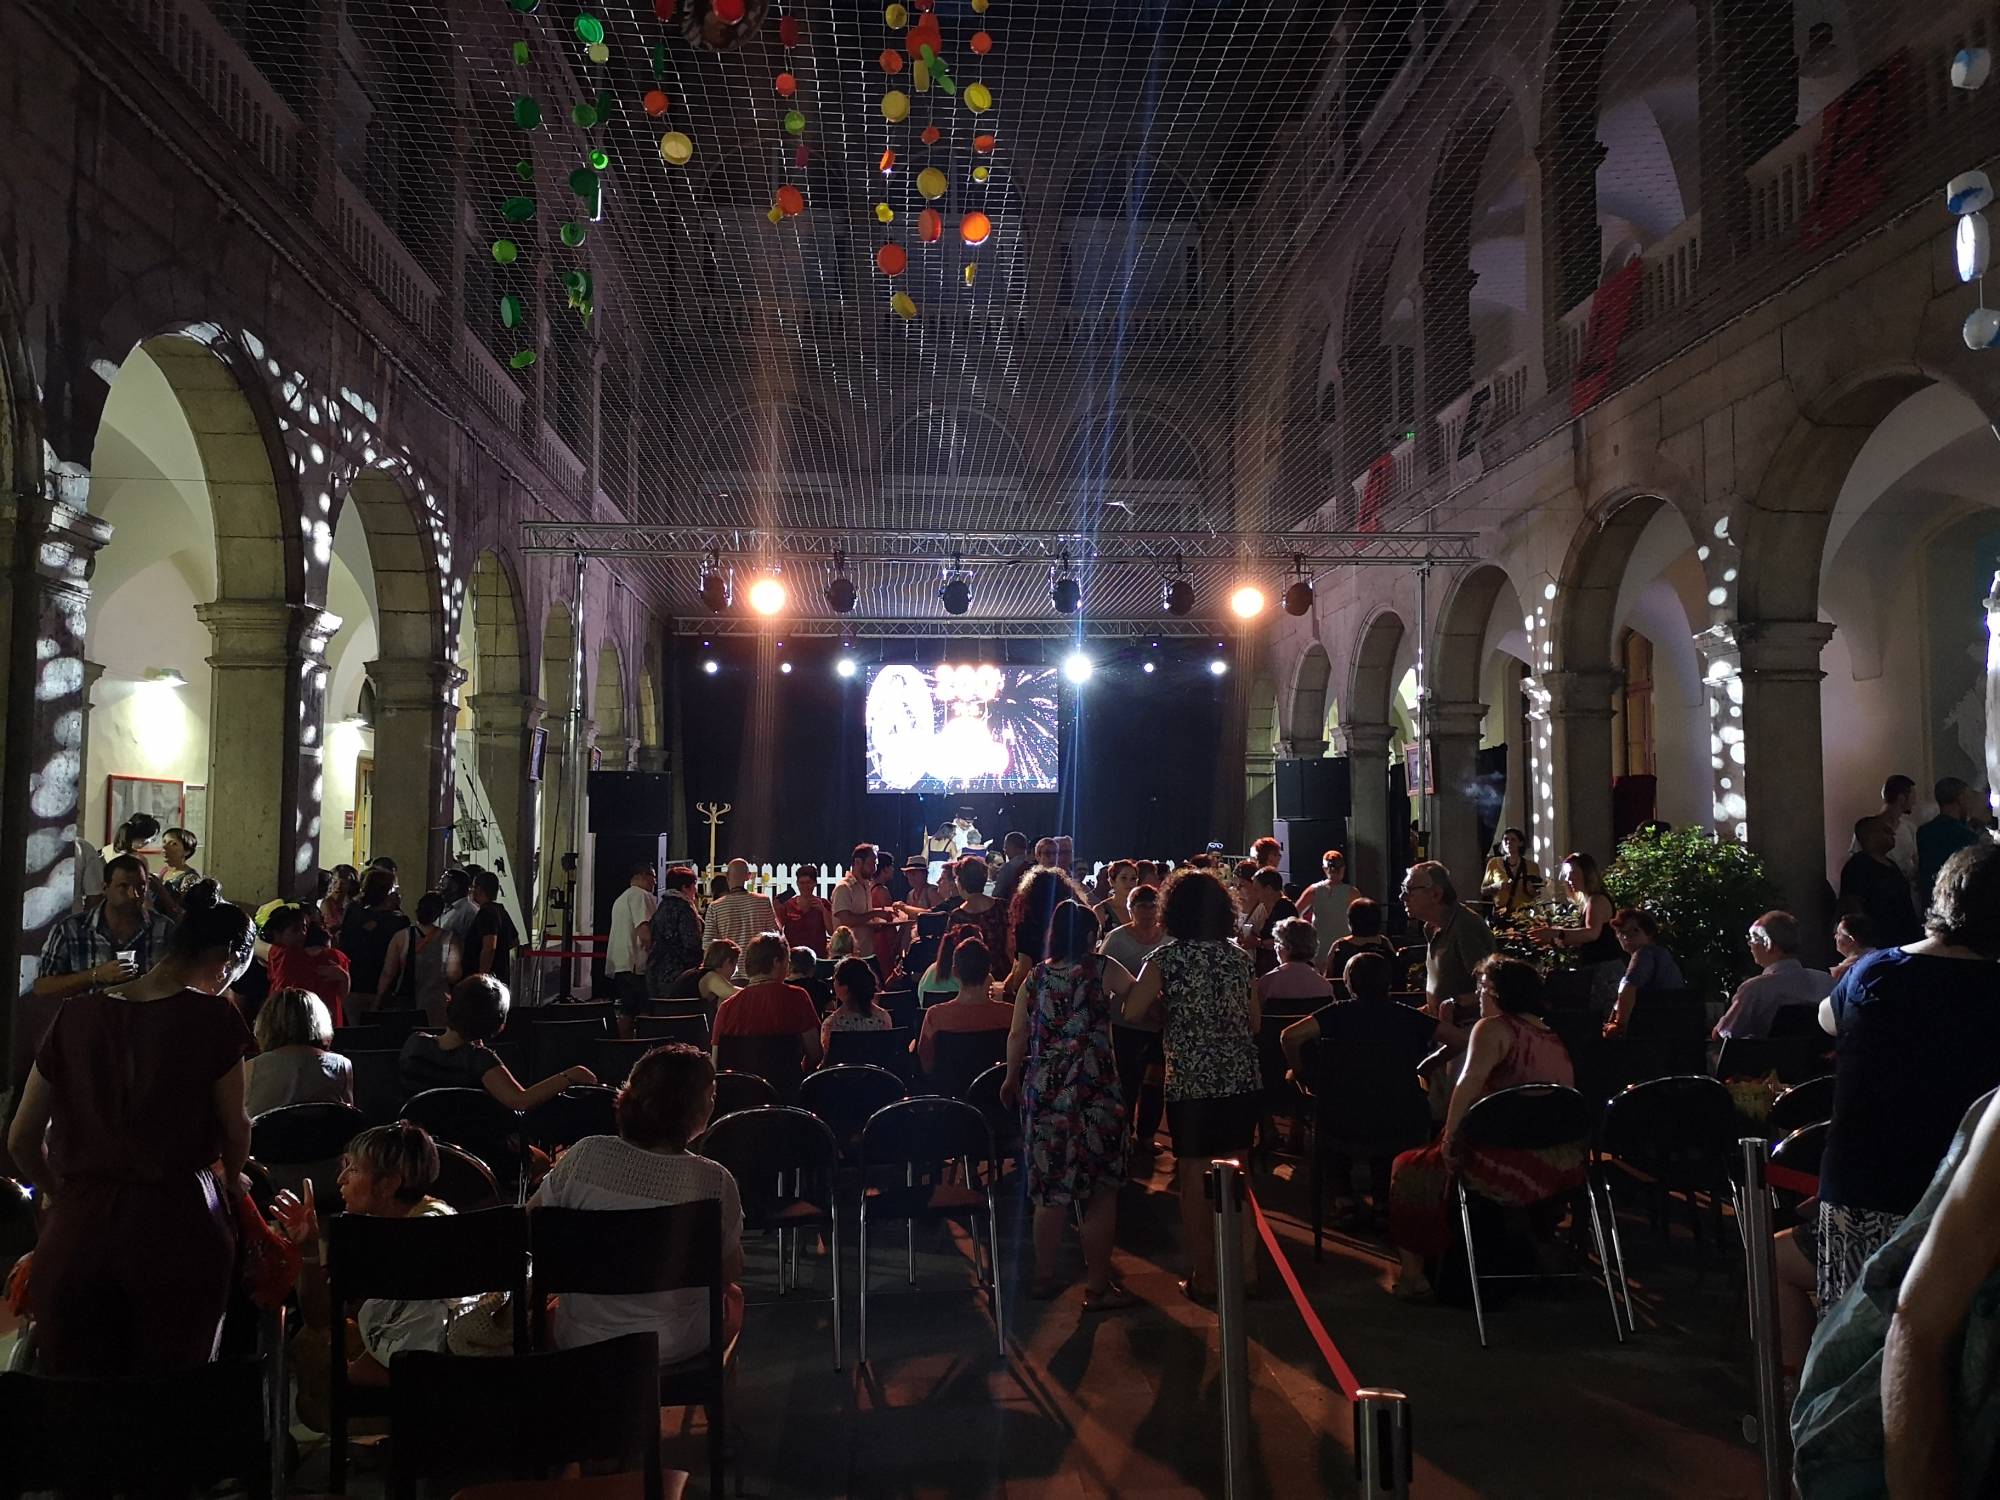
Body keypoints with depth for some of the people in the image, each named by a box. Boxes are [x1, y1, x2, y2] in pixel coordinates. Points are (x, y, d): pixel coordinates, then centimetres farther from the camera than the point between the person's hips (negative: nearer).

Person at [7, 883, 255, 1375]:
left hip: (76, 1230, 4)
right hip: (178, 1227, -3)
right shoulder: (212, 1017, -6)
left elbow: (21, 1140, 11)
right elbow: (235, 1130, 2)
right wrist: (232, 1182, 23)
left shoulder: (77, 1015, 6)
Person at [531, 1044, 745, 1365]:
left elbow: (529, 1223, -3)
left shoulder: (586, 1155, -18)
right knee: (732, 1297, 31)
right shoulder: (714, 1181, -22)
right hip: (674, 1348, -2)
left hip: (580, 1341, 2)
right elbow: (731, 1273, -8)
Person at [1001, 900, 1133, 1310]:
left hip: (1042, 1093, 4)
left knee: (1051, 1191, 15)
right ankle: (1097, 1287, 10)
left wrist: (1012, 1079, 24)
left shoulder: (1036, 977, 7)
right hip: (1093, 1093, -4)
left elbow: (1017, 1036, 10)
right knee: (1101, 1191, 6)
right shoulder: (1103, 969, -4)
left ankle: (1044, 1278, 24)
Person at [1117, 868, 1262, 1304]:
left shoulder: (1166, 959, -8)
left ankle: (1204, 1276, 14)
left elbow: (1132, 1013, -13)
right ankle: (1245, 1265, 24)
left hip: (1191, 1083, -4)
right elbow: (1255, 1023, 9)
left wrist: (1168, 1006, 6)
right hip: (1241, 1080, 4)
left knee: (1195, 1178, 6)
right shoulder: (1239, 957, 4)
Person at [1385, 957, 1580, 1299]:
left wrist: (1449, 1139, -15)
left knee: (1409, 1168, 14)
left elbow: (1470, 1082, -21)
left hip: (1511, 1171, -8)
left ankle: (1413, 1273, 17)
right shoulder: (1554, 1038, 17)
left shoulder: (1494, 1028, -6)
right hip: (1564, 1171, 8)